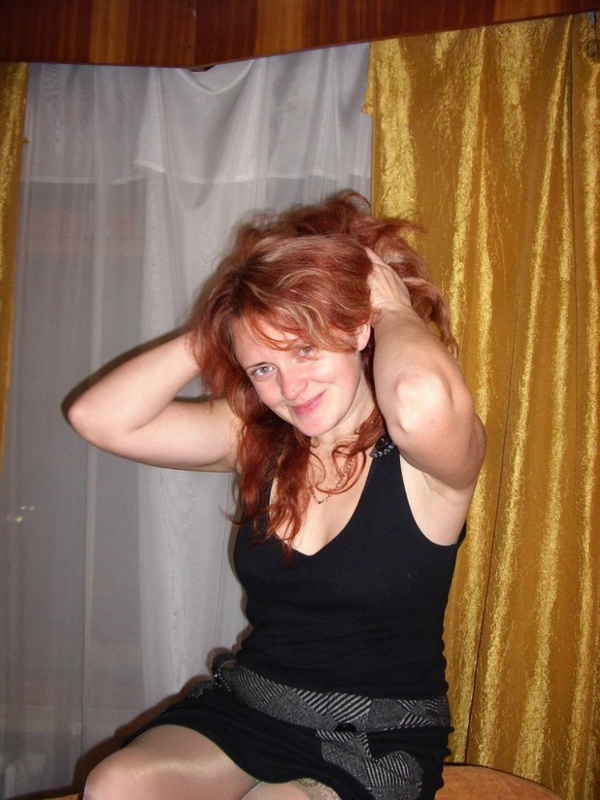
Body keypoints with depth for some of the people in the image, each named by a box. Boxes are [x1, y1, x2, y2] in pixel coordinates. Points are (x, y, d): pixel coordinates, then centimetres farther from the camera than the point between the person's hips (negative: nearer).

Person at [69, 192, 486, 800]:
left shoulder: (429, 456, -15)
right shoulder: (256, 437, 0)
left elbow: (422, 400, -42)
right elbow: (100, 418, -8)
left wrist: (395, 310, -20)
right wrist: (212, 330, -11)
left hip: (376, 746, -4)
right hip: (244, 706, 5)